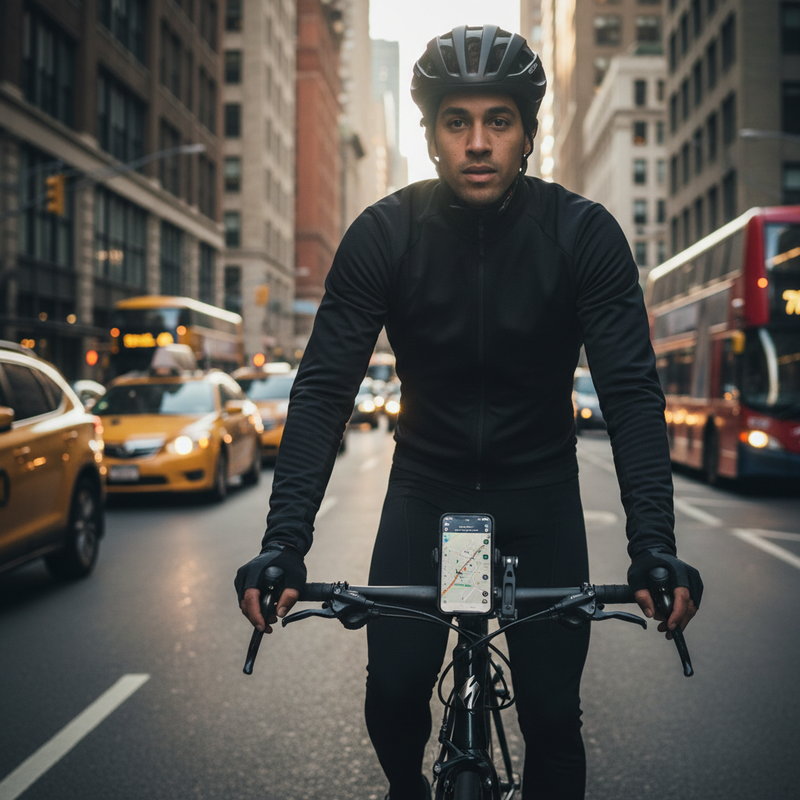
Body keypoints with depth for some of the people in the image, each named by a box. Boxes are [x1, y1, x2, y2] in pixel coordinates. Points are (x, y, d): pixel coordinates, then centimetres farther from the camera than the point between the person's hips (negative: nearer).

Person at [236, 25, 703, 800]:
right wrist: (284, 543, -30)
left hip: (539, 489, 0)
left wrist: (654, 546, -33)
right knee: (392, 691, -5)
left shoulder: (583, 233, -16)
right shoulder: (383, 235, -15)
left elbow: (631, 389, -20)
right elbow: (324, 388, -18)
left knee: (552, 710, -5)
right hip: (426, 482, 1)